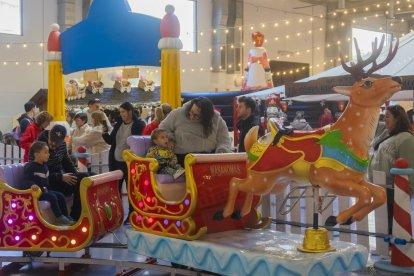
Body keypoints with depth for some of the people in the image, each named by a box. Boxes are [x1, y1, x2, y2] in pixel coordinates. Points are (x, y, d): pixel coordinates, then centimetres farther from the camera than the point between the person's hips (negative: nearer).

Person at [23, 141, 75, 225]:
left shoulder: (45, 166, 14)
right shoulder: (29, 167, -12)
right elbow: (26, 182, -20)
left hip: (45, 190, 8)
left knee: (61, 196, -5)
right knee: (52, 197, -26)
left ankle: (66, 216, -1)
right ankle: (59, 218, -21)